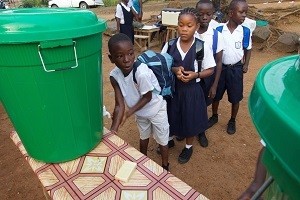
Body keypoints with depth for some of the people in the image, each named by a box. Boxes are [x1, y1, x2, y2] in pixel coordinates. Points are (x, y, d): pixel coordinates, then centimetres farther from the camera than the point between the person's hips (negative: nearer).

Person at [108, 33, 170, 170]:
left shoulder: (142, 73, -39)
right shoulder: (114, 76, -22)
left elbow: (147, 97, -24)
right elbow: (119, 105, -21)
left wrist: (128, 113, -23)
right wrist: (113, 130, -29)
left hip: (156, 110, -5)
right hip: (140, 112, 5)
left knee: (162, 140, 16)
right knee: (143, 137, 28)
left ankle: (165, 166, 43)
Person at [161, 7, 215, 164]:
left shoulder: (202, 47, -11)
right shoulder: (170, 44, -7)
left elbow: (210, 70, -3)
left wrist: (195, 74, -21)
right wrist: (174, 69, -19)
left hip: (192, 90, -1)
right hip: (172, 88, 2)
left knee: (190, 119, 14)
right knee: (171, 117, 18)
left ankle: (188, 146, 41)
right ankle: (169, 139, 48)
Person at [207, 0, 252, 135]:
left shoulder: (245, 31, -5)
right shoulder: (219, 30, -8)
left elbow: (248, 49, 8)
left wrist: (246, 65, 1)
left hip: (236, 68, 1)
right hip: (220, 67, 0)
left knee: (235, 97, 10)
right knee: (216, 95, 13)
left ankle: (232, 121, 32)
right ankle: (214, 116, 37)